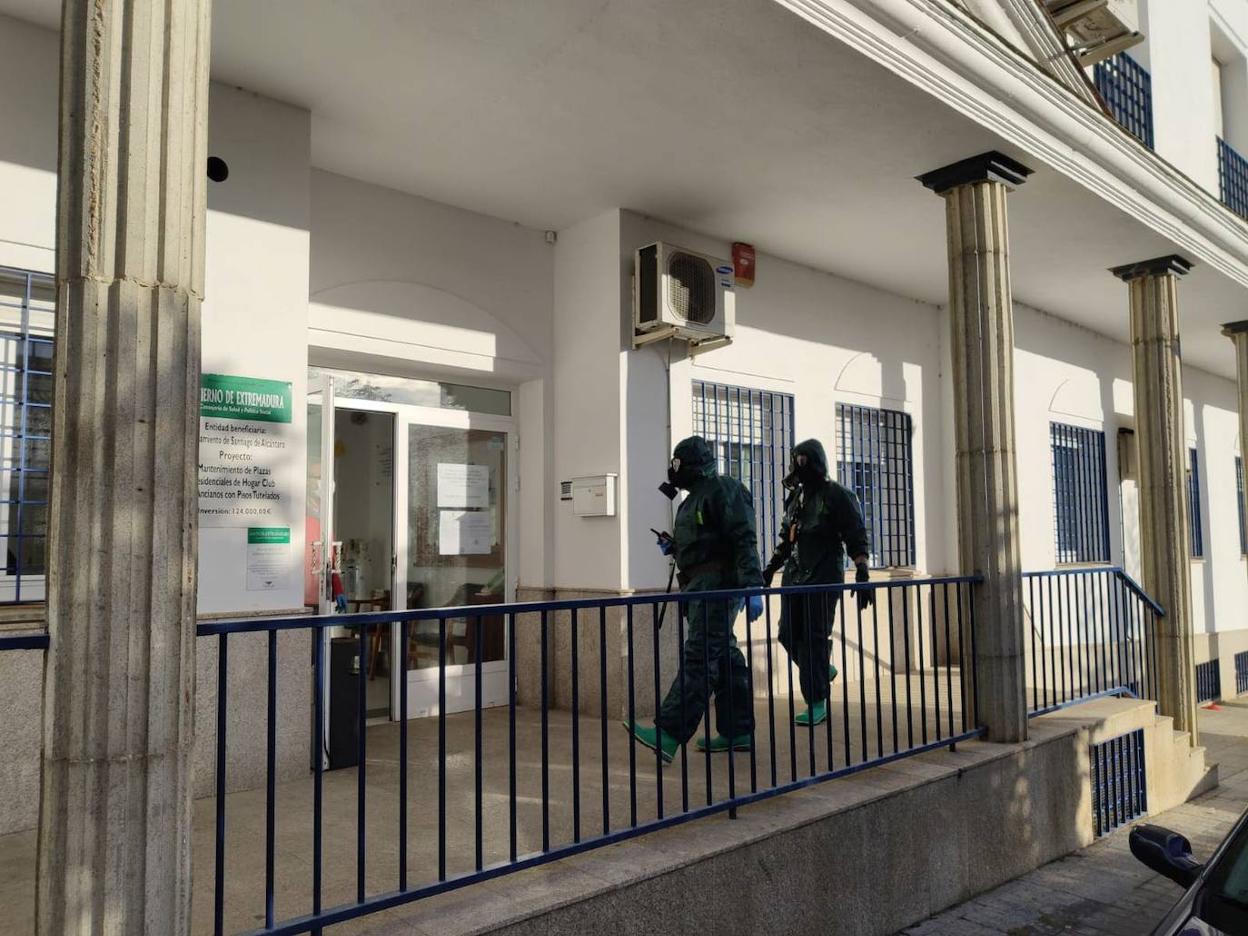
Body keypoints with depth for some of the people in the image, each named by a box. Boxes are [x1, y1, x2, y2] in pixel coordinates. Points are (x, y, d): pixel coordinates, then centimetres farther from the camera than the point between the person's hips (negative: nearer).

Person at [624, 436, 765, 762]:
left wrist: (752, 587, -27)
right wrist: (673, 547, 11)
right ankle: (737, 732, 18)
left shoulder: (723, 490, -10)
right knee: (725, 658, 12)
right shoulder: (695, 497, 21)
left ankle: (669, 734, -19)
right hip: (702, 585, 10)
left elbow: (744, 540, -19)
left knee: (699, 657, -14)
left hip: (718, 582, -10)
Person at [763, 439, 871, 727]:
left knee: (814, 637, -8)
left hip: (823, 576, -7)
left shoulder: (837, 496, -5)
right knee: (788, 635, 6)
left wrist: (863, 575, -18)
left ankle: (817, 704, -1)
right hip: (794, 575, 7)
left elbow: (857, 540, -9)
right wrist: (770, 569, 21)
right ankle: (824, 671, 32)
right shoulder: (794, 497, 15)